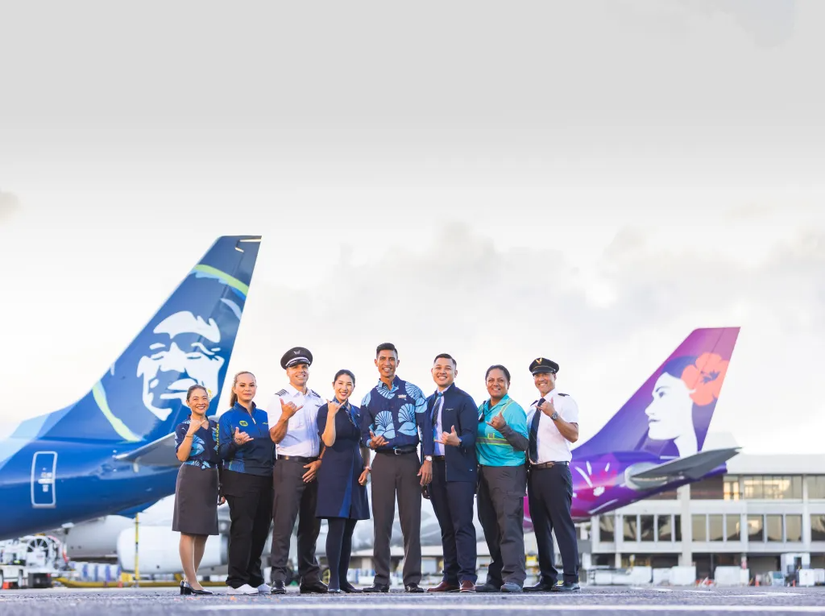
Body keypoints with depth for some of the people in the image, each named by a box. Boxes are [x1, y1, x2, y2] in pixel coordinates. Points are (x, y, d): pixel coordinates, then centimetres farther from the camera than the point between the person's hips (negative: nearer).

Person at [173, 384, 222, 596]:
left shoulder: (216, 426, 12)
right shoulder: (182, 427, -2)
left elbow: (220, 458, 15)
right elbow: (181, 456, -15)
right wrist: (190, 433, -23)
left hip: (210, 483, 6)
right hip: (190, 481, -6)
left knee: (204, 533, 7)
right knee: (189, 532, -7)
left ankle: (188, 580, 15)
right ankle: (192, 582, -9)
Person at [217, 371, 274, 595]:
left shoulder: (264, 416, 15)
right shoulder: (228, 417, 1)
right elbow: (223, 452, -5)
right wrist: (235, 443, -24)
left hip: (265, 480, 5)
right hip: (240, 479, -5)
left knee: (260, 530, 6)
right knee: (242, 529, -7)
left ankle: (255, 579, 15)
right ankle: (236, 581, -4)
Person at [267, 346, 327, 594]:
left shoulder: (318, 400, 14)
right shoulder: (279, 400, 0)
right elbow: (275, 437, -8)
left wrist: (319, 461, 1)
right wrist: (285, 417, -26)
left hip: (314, 468, 5)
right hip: (289, 464, -5)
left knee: (311, 523, 7)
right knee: (284, 522, -10)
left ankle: (310, 578, 11)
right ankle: (278, 578, -11)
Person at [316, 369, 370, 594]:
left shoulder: (358, 412, 15)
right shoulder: (325, 410, -2)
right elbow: (328, 441, -14)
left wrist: (367, 466, 5)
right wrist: (332, 414, -22)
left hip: (355, 473, 6)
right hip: (335, 472, -6)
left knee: (348, 530, 6)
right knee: (336, 527, -10)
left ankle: (343, 579, 10)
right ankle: (334, 581, -8)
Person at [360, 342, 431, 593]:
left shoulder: (413, 392, 5)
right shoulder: (370, 398, 10)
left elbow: (425, 426, 1)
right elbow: (365, 433, 13)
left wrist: (428, 460, -7)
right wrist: (371, 442, -11)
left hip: (410, 459, -1)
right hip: (383, 461, 1)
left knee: (411, 521, -1)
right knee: (382, 521, 1)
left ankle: (412, 579, 3)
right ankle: (381, 579, 4)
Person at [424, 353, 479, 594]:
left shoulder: (464, 400, -1)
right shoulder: (428, 402, 18)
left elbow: (471, 435, -9)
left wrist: (457, 441, -31)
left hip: (458, 470, -6)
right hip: (435, 470, 6)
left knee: (462, 525, -9)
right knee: (446, 527, 8)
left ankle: (467, 578, -10)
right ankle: (450, 578, 11)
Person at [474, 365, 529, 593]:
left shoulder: (514, 409, -6)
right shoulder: (481, 410, 14)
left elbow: (523, 444, -14)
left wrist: (504, 428, -28)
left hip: (508, 472, -7)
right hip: (484, 472, 7)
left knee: (509, 525, -13)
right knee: (490, 527, 9)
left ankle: (513, 578, -16)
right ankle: (495, 579, 15)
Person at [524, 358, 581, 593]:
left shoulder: (565, 402, -4)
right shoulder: (532, 408, 18)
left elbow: (573, 435, -15)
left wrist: (554, 415, -27)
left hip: (555, 470, -7)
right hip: (534, 472, 7)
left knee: (562, 523, -9)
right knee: (540, 526, 9)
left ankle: (571, 579, -7)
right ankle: (547, 578, 14)